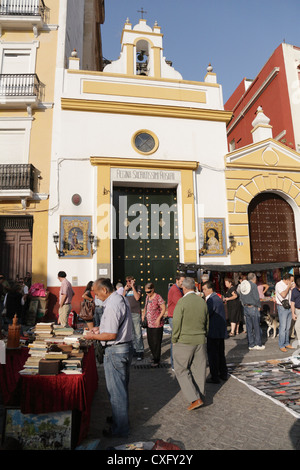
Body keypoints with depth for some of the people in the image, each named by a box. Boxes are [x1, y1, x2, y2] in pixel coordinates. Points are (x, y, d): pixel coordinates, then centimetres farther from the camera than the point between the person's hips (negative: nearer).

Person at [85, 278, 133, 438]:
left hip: (115, 351, -10)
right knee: (122, 387, 23)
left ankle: (120, 429, 20)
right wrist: (100, 328, 16)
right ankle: (121, 417, 40)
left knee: (116, 391, 5)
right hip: (126, 346, 10)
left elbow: (112, 335, -24)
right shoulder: (119, 298, 8)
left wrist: (93, 336, -10)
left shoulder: (111, 306, -24)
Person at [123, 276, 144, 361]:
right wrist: (125, 290, -2)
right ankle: (133, 350, 21)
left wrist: (133, 287, -11)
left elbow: (137, 298, -14)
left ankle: (140, 352, 0)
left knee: (137, 333, -5)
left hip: (136, 313, -5)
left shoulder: (137, 288, 1)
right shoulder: (125, 289, 15)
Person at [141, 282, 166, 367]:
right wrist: (143, 316, 8)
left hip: (157, 325, -7)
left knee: (156, 342, -1)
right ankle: (155, 356, 30)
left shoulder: (158, 297, -14)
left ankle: (157, 361, 10)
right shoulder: (147, 297, 8)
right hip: (149, 324, 7)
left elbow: (164, 309, -14)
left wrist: (158, 319, -19)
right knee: (150, 342, 13)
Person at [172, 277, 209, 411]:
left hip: (184, 341, -5)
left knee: (181, 370, 7)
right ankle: (200, 396, 27)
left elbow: (177, 323, -15)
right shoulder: (202, 301, 2)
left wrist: (174, 341, -3)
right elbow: (206, 323, 10)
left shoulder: (181, 302, -16)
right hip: (200, 341, 6)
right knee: (199, 370, 15)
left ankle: (195, 399, 1)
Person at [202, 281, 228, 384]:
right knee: (220, 353, 19)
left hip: (214, 332, -10)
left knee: (212, 354, 1)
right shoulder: (217, 298, 13)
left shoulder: (212, 300, -20)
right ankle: (223, 374, 31)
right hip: (221, 332, 10)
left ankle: (215, 377, 9)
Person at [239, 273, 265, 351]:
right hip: (253, 308, -7)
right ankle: (258, 344, 9)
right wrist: (258, 306, -2)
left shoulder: (243, 285, 9)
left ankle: (251, 345, 14)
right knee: (257, 327, 3)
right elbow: (256, 297, -15)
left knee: (249, 327, 10)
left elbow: (241, 297, 11)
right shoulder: (253, 285, -12)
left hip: (245, 308, 7)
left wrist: (244, 304, 14)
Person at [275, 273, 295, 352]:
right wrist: (288, 287, -12)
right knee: (283, 327, -7)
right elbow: (283, 294, -23)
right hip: (282, 308, -7)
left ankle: (286, 343, 20)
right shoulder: (279, 284, -11)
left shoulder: (288, 285, 12)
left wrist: (292, 288, 2)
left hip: (289, 307, 7)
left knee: (288, 327, 11)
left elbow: (291, 295, 16)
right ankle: (281, 345, 0)